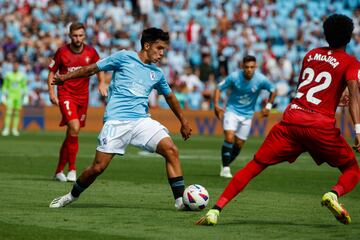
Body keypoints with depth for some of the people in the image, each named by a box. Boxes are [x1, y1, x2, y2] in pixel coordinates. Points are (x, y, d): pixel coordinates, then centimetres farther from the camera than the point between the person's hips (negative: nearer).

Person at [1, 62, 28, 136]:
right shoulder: (8, 75, 2)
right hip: (10, 96, -1)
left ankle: (15, 129, 9)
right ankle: (6, 129, -14)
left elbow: (24, 86, 8)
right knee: (9, 111, -12)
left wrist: (26, 96, 2)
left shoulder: (22, 76, 3)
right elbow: (5, 86, 7)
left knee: (17, 113, 3)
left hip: (18, 96, 1)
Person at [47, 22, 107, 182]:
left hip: (83, 96, 4)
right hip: (66, 95, -4)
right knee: (74, 127, -23)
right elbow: (51, 72, 3)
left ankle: (59, 171, 20)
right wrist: (51, 92, -7)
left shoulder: (90, 52, 2)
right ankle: (72, 169, -14)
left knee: (71, 134, 8)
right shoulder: (62, 52, -5)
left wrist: (102, 83, 1)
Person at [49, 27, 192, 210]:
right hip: (116, 121, -4)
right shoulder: (124, 58, 1)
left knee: (171, 150, -17)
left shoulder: (157, 73, 15)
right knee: (98, 167, -7)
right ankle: (72, 196, 19)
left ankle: (181, 199, -13)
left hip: (142, 120, 4)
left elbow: (169, 96, 31)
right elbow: (93, 68, 9)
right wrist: (66, 77, 10)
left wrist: (183, 122, 37)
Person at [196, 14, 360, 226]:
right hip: (321, 125, -3)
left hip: (291, 118, 3)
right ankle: (334, 194, -17)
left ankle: (215, 210, -7)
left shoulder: (311, 55, 20)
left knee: (254, 166, 6)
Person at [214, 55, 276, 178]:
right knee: (229, 138, -20)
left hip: (247, 114, 2)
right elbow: (218, 88, -7)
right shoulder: (234, 77, -17)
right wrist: (216, 105, -18)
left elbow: (273, 91, 4)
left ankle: (226, 165, 28)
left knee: (239, 144, 5)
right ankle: (225, 168, -8)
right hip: (232, 111, -2)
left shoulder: (261, 79, -14)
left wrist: (268, 106, -4)